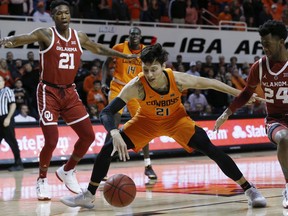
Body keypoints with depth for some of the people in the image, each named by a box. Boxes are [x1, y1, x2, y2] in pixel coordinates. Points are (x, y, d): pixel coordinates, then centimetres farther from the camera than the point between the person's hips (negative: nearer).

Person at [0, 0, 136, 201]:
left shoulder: (79, 37, 6)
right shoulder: (45, 35, -10)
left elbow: (99, 49, 23)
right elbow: (21, 38, -26)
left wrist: (125, 56, 28)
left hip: (70, 92, 6)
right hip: (49, 92, -6)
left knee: (88, 135, 3)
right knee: (51, 140, -14)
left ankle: (67, 171, 24)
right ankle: (42, 180, 9)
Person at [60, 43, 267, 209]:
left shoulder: (178, 79, -32)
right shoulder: (136, 86, -34)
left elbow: (210, 83, -15)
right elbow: (107, 112, -36)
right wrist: (115, 134, -57)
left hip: (176, 119, 0)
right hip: (147, 121, 1)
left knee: (212, 150, -15)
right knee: (109, 149, -12)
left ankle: (250, 190, -4)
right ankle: (88, 196, 5)